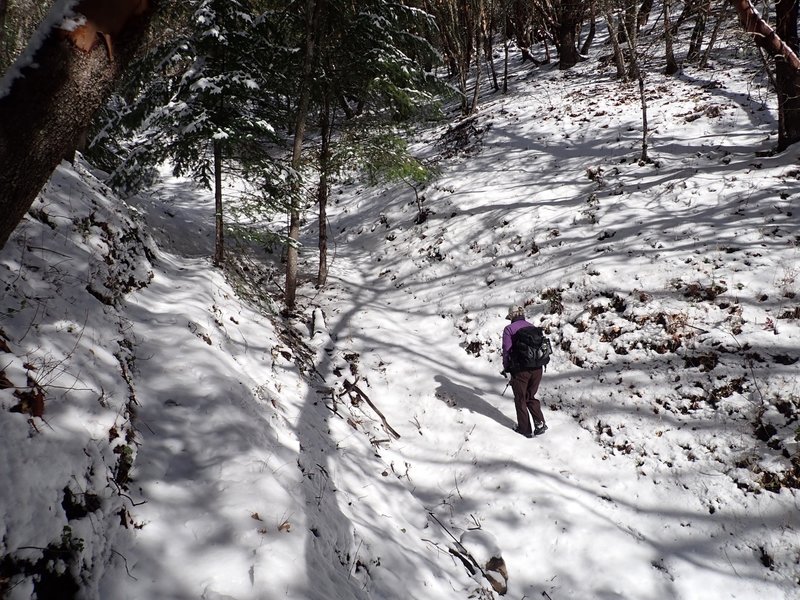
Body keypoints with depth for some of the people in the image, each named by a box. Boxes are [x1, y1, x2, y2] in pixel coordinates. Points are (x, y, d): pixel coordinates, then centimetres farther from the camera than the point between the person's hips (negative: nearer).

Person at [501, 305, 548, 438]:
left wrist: (506, 367, 3)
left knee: (520, 400, 12)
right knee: (531, 397, 21)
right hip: (537, 368, 5)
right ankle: (540, 423, 6)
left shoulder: (509, 329, -5)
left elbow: (507, 350, -9)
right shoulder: (532, 327, 10)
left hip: (520, 369, -5)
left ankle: (525, 429, 17)